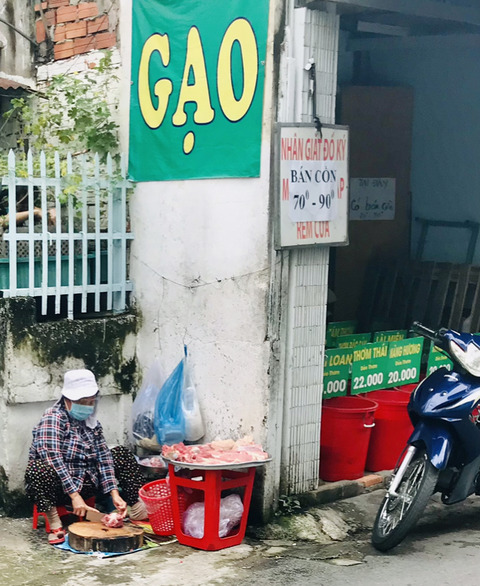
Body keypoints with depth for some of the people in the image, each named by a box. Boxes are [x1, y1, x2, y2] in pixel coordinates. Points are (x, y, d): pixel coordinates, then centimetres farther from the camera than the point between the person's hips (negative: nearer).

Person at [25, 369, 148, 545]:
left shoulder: (91, 422, 8)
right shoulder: (53, 418, -13)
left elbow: (103, 456, 0)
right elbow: (53, 458, -24)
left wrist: (114, 493, -12)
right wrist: (74, 496, -29)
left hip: (85, 483, 7)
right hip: (59, 487, -7)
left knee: (122, 454, 6)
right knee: (38, 469, -37)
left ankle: (138, 511, -1)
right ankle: (55, 525, -27)